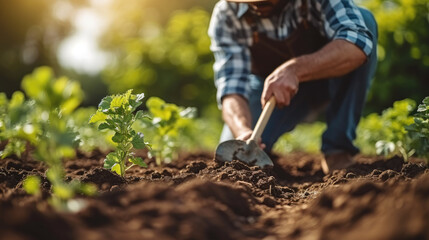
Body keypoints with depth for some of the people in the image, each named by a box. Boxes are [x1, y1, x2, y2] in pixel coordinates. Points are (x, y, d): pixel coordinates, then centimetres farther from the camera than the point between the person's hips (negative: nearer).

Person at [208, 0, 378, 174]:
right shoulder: (226, 15, -24)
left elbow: (357, 46, -41)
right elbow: (231, 86, -29)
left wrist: (295, 69, -52)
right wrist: (243, 131, -48)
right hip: (269, 87, 0)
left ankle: (338, 146, -19)